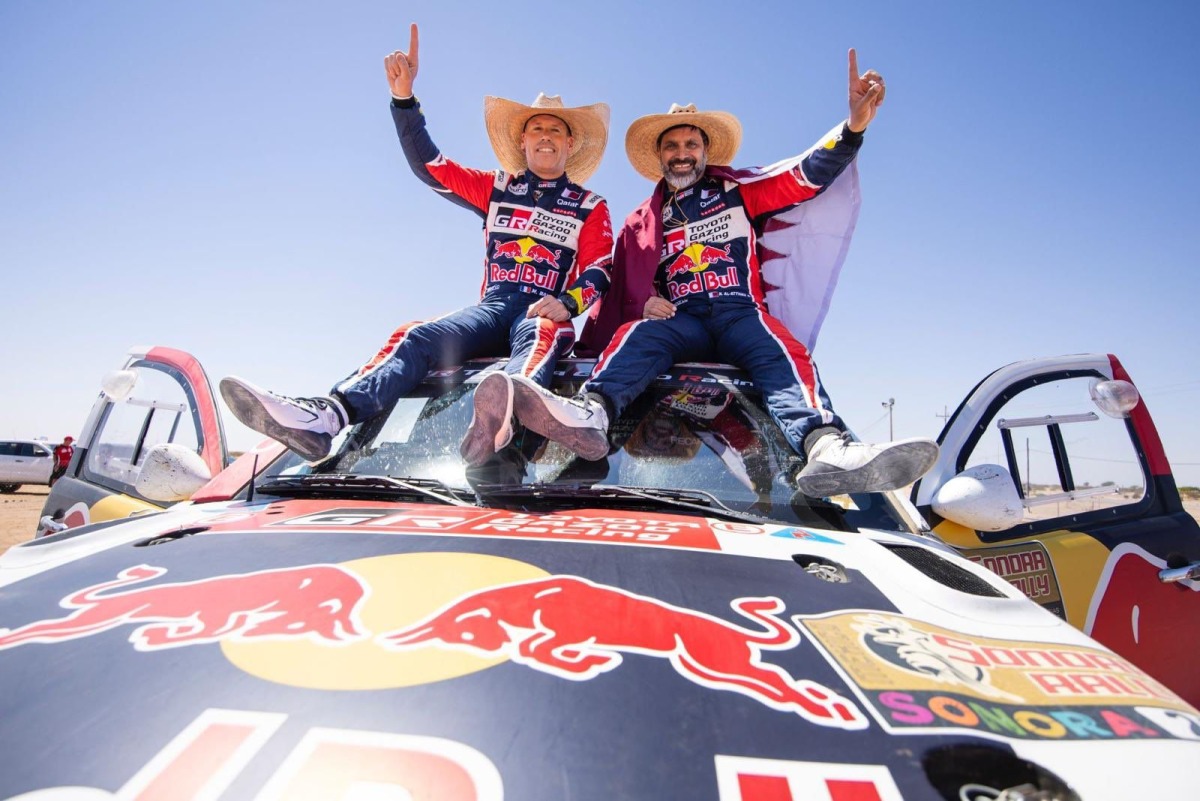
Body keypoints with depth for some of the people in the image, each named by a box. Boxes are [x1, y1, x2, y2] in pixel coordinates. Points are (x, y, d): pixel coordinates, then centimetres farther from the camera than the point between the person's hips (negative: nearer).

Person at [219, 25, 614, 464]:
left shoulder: (591, 207, 15)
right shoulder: (497, 189, 23)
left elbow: (598, 274, 3)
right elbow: (428, 165, 18)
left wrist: (567, 304, -19)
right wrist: (404, 97, 6)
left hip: (545, 312, -2)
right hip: (492, 305, 3)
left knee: (540, 336, -39)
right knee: (416, 337, -25)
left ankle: (501, 417, -70)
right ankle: (326, 415, -45)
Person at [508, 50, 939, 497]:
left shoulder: (738, 190, 21)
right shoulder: (642, 221, 25)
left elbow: (808, 175, 10)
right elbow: (624, 282, 19)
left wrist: (854, 125, -8)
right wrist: (644, 302, -5)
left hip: (740, 314, 0)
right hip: (679, 321, 1)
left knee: (781, 351, -32)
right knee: (636, 335, -32)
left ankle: (824, 448, -56)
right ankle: (590, 413, -58)